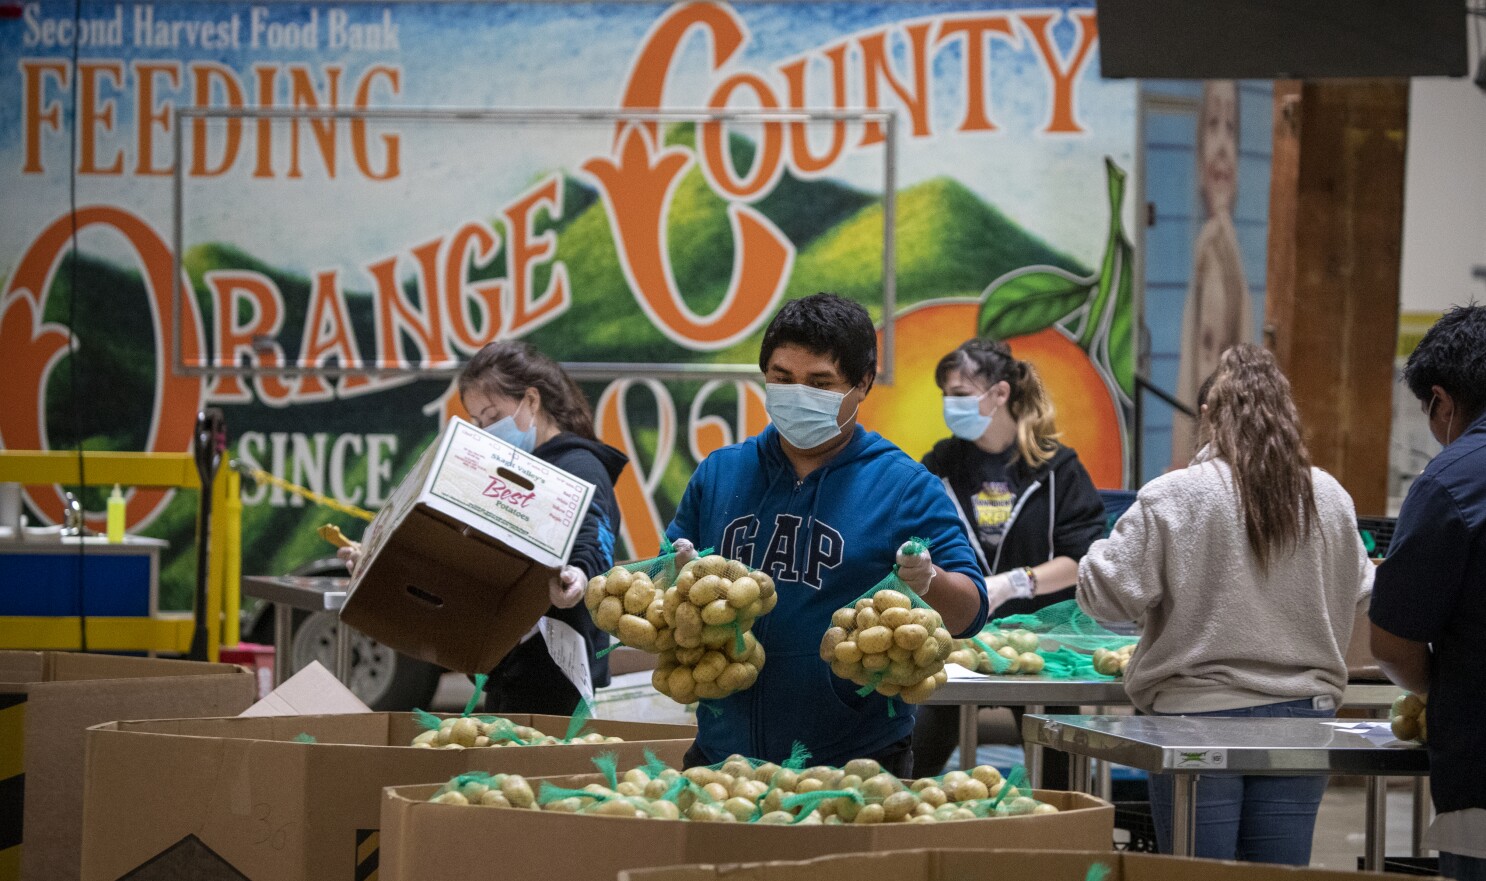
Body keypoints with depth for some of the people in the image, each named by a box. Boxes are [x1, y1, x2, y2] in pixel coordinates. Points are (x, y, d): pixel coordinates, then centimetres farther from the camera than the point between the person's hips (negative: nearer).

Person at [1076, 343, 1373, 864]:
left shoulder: (1172, 498, -10)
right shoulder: (1330, 498, 3)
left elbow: (1107, 594, -8)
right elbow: (1359, 596, 15)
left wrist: (1096, 557, 13)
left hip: (1197, 711, -4)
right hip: (1301, 713, 4)